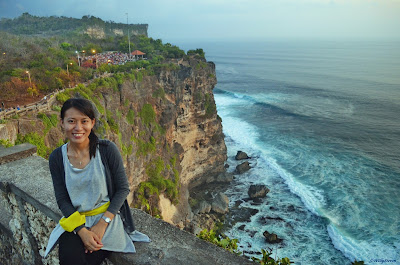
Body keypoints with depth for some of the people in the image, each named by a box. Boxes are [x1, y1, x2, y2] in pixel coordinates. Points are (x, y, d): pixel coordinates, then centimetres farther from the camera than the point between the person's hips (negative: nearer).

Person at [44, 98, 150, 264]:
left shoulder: (107, 150, -13)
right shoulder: (56, 158, -5)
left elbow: (123, 189, -7)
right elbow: (62, 200, -1)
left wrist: (103, 223, -15)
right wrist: (82, 231, -14)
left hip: (107, 216, -2)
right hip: (74, 220, 2)